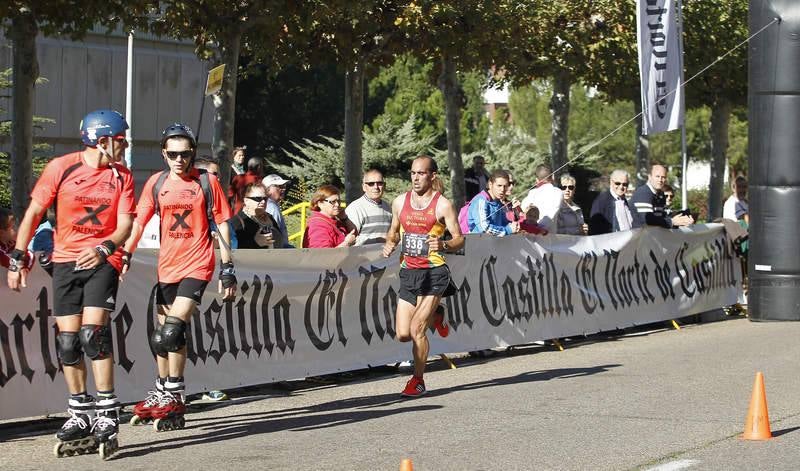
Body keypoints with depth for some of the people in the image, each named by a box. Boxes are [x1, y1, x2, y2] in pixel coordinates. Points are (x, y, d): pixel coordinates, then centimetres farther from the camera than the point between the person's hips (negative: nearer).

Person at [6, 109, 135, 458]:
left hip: (102, 261, -1)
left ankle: (107, 413, -13)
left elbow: (125, 224, -3)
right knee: (67, 340, 1)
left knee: (93, 331, -17)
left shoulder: (121, 176, 2)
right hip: (66, 260, 1)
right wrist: (18, 258, -3)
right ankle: (80, 413, 16)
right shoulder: (62, 168, -4)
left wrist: (104, 249, -23)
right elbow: (34, 212, 1)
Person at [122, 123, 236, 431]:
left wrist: (227, 269, -1)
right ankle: (164, 394, 25)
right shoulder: (157, 183, 5)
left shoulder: (207, 182, -2)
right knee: (160, 337, 9)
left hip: (197, 266, -4)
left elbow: (222, 225, 2)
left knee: (172, 330, -17)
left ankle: (172, 397, -7)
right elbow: (139, 222, 9)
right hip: (167, 267, 4)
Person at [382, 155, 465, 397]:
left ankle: (418, 381, 3)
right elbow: (394, 231, 23)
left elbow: (459, 239, -5)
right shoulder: (400, 202, 8)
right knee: (403, 334, 3)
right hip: (408, 271, 5)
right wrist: (389, 245, 1)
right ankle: (434, 316, 36)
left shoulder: (442, 205, -6)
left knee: (416, 329, -14)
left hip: (433, 271, -5)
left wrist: (444, 245, -26)